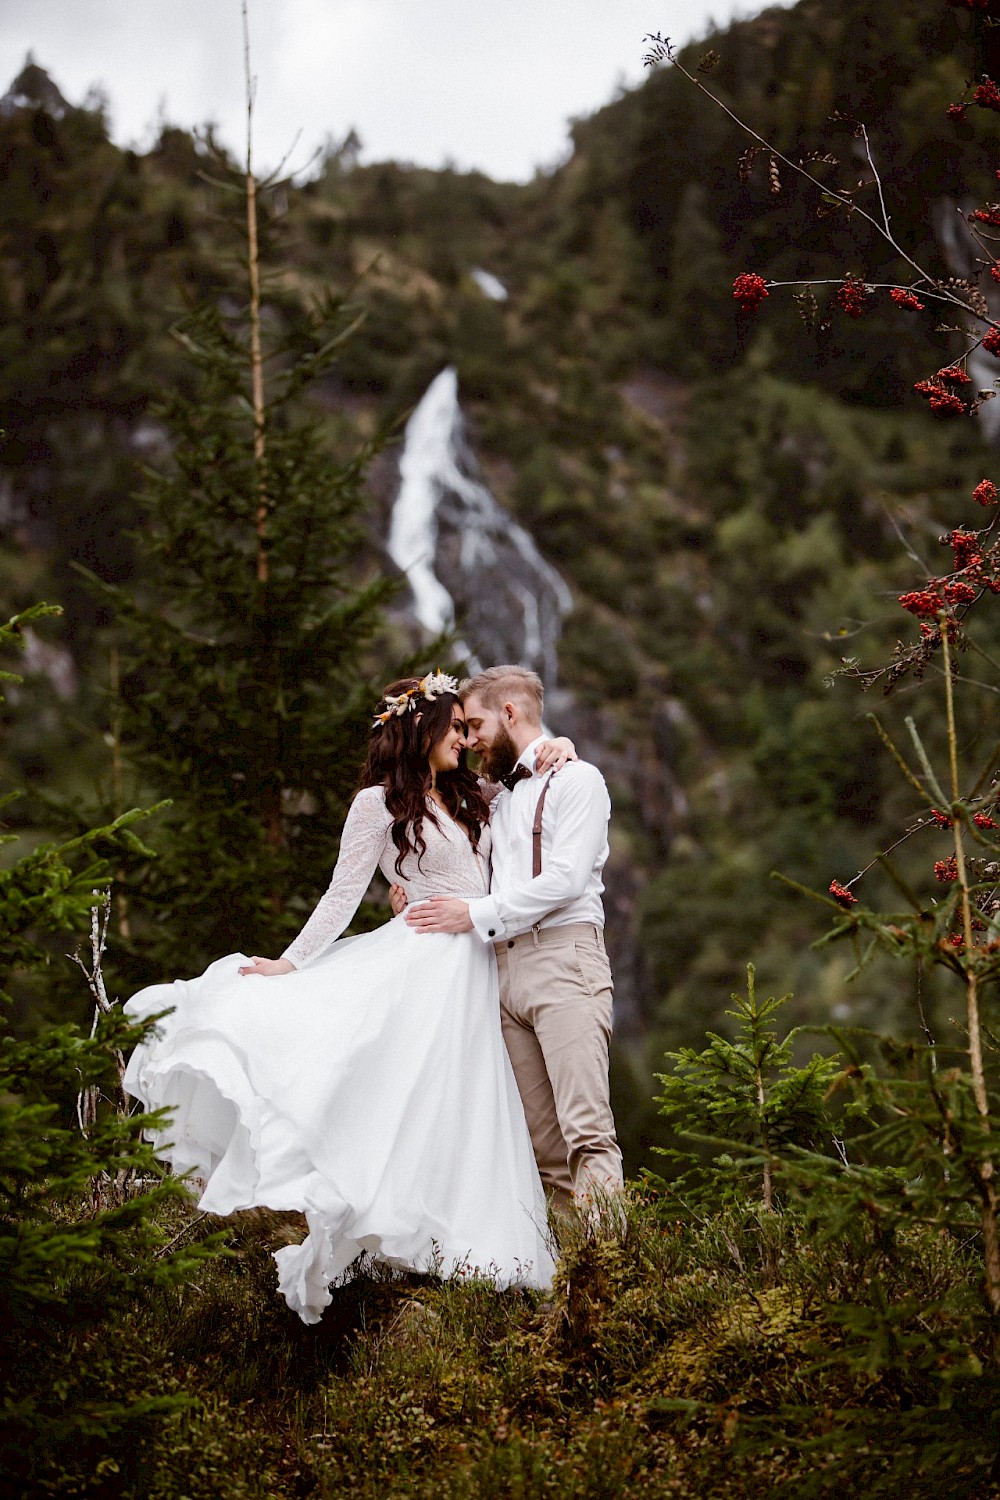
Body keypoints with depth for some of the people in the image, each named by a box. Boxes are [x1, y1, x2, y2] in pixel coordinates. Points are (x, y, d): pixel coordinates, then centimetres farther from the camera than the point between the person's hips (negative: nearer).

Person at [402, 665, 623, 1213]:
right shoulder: (498, 794, 27)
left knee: (586, 1129, -17)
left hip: (563, 957, -7)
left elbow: (566, 880, -9)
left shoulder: (576, 779, 4)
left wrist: (475, 913, -8)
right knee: (540, 1141, -1)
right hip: (505, 967, 7)